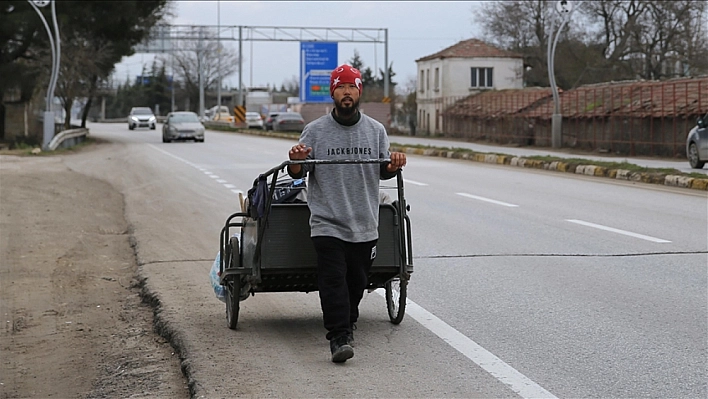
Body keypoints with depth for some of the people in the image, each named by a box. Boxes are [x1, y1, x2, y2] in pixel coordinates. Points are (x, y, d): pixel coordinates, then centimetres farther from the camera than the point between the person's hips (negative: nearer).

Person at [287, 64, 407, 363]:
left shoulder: (376, 130, 9)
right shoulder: (315, 131, 1)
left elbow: (384, 173, 12)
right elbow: (298, 174, 3)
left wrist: (394, 165, -9)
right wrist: (296, 161, -19)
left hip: (365, 225, 3)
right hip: (327, 223, -3)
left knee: (357, 282, 12)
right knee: (333, 281, -12)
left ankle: (346, 324, 33)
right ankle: (339, 338, -14)